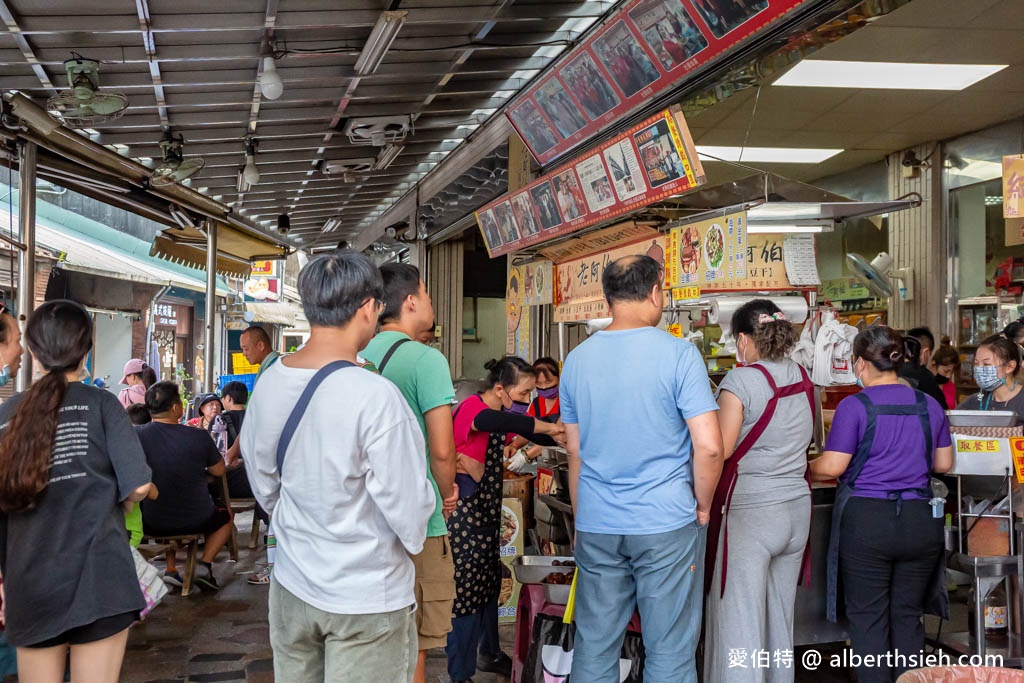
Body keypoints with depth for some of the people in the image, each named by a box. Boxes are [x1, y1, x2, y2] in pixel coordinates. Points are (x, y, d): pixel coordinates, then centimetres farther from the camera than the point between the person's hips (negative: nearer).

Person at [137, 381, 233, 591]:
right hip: (195, 521, -2)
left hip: (151, 524, 2)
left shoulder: (136, 434, -13)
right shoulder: (198, 437, -15)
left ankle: (171, 569, 28)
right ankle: (205, 565, 9)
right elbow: (219, 471, 0)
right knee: (226, 517, 30)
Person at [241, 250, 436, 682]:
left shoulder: (268, 384, -4)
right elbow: (409, 508, -18)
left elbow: (264, 488, 8)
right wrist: (413, 542, 3)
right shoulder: (376, 397, -24)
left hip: (291, 586, 6)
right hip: (368, 599, -6)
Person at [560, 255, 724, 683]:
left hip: (596, 525, 4)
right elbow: (709, 447, -15)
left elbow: (575, 453, 10)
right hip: (666, 524, -4)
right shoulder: (678, 354, -10)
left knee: (594, 647, 13)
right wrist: (703, 504, 2)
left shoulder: (577, 360, 4)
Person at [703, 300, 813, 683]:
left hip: (750, 512, -7)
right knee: (780, 615, 17)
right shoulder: (803, 379, 7)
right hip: (796, 508, 7)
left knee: (739, 619, 0)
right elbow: (806, 439, 14)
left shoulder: (742, 380, -14)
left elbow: (720, 448, -18)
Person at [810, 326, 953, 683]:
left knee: (868, 617, 5)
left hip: (866, 522, -4)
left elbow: (832, 466, -12)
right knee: (908, 615, 14)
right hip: (921, 521, 5)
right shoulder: (929, 405, 5)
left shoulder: (855, 406, -10)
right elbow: (944, 463, 14)